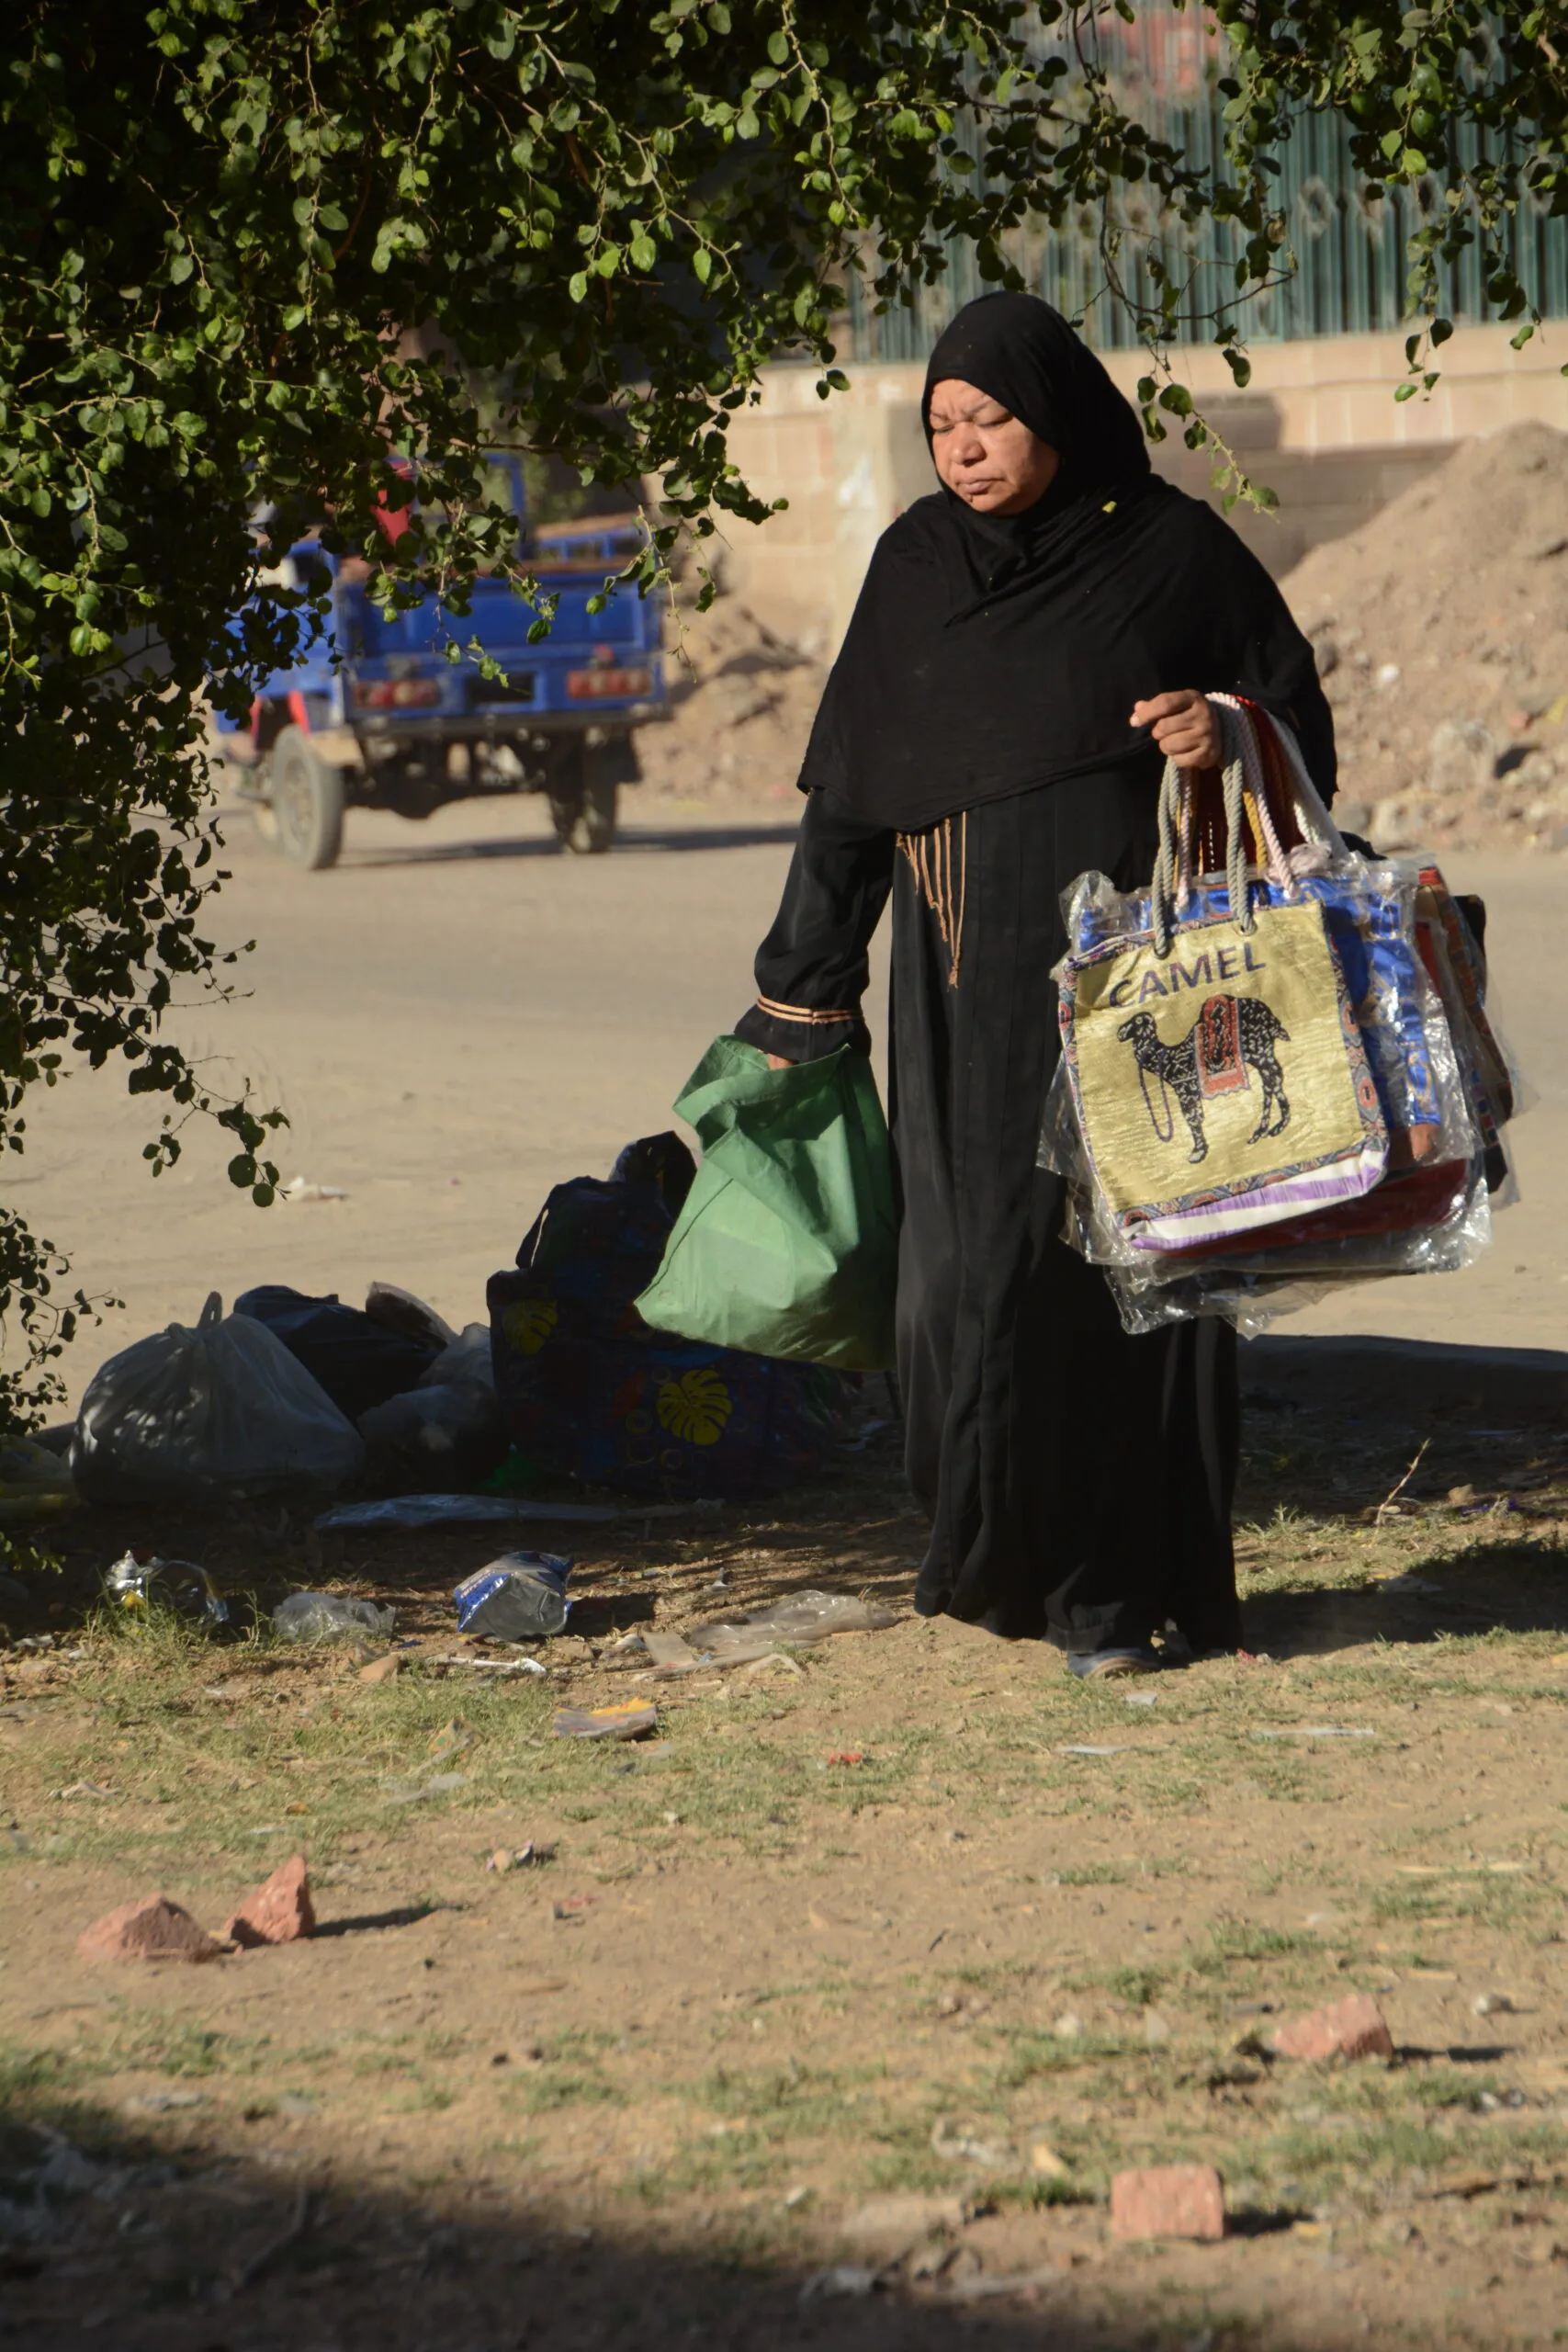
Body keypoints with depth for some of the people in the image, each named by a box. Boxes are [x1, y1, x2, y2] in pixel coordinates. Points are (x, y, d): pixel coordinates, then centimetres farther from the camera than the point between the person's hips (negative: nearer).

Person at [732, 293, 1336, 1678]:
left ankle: (1135, 1583, -1)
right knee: (988, 1256, -1)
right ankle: (1005, 1553, 11)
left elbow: (1300, 720, 7)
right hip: (975, 991, 3)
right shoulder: (918, 566, 9)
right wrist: (802, 992, 10)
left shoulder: (1176, 552, 1)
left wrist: (1225, 732, -17)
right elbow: (851, 788, 12)